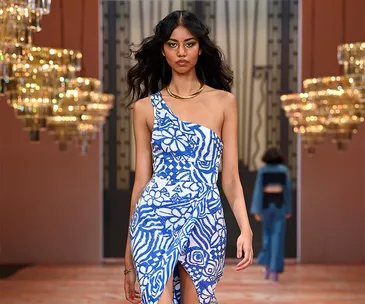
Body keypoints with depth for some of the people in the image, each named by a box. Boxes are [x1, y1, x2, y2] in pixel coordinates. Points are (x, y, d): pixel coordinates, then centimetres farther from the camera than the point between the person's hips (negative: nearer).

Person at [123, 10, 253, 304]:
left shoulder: (224, 102, 7)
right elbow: (142, 179, 9)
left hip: (205, 222, 1)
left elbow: (230, 176, 5)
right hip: (156, 218, -1)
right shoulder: (145, 107, 7)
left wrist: (246, 228, -11)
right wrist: (129, 256, 9)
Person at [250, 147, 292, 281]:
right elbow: (288, 190, 4)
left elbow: (258, 190, -5)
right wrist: (289, 209, 13)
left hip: (267, 205, 1)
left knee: (267, 235, 18)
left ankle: (267, 267, 13)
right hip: (279, 205, -1)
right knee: (278, 238, -2)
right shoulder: (284, 170, 3)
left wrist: (256, 211, -6)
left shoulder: (262, 170, 1)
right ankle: (274, 270, -10)